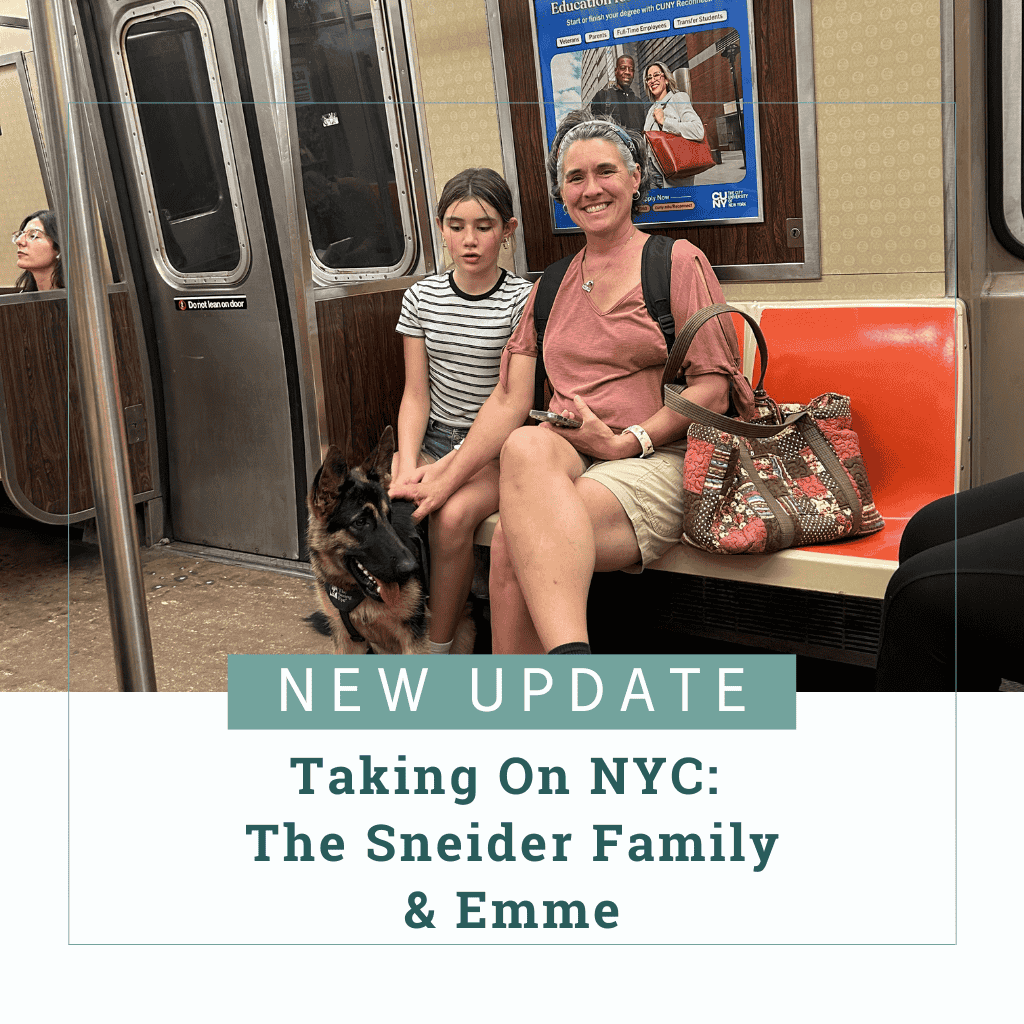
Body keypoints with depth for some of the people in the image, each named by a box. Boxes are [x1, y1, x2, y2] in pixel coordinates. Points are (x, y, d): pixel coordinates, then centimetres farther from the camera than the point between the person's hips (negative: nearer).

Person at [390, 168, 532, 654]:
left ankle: (438, 652, -14)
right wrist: (408, 465, -14)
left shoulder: (523, 300, -7)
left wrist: (453, 467, -21)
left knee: (452, 515, -32)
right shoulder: (422, 297, 5)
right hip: (434, 440, 4)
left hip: (497, 450, -4)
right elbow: (416, 395, 3)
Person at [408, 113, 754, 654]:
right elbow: (510, 399, 15)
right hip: (564, 464, 4)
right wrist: (449, 477, 3)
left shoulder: (676, 262, 7)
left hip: (657, 462, -4)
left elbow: (713, 389, -1)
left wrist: (625, 442, -12)